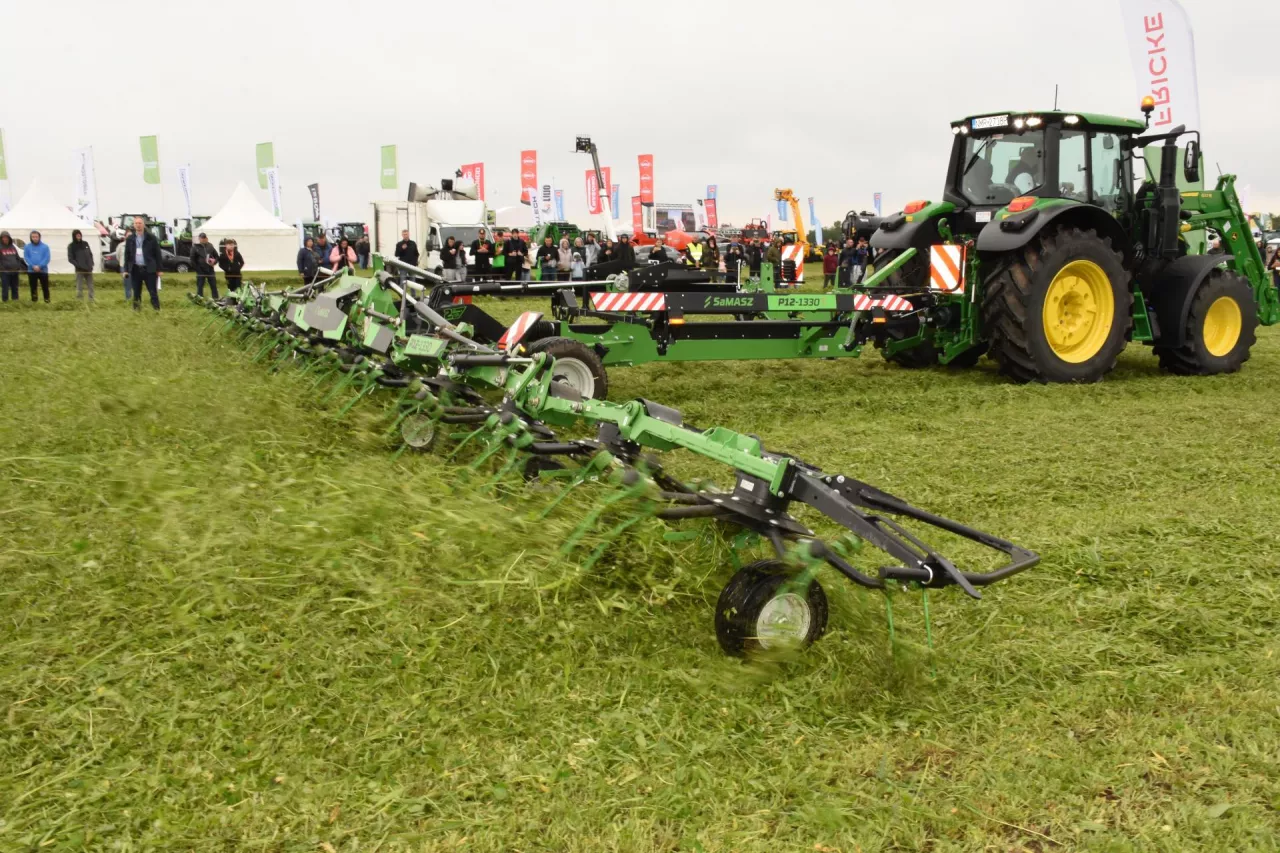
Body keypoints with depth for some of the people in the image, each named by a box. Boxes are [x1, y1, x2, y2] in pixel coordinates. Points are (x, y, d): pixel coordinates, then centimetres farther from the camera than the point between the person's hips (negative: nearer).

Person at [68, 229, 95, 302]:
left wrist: (91, 264, 3)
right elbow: (70, 259, -3)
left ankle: (91, 301, 14)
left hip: (89, 269, 4)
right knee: (80, 288, -7)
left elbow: (90, 254, 17)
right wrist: (78, 265, -15)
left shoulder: (85, 244, 11)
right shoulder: (71, 246, 0)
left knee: (90, 287, 7)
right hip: (79, 270, -4)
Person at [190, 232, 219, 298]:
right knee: (200, 287, 3)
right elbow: (192, 260, -3)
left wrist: (214, 261, -9)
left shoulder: (210, 246, 7)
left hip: (210, 270, 3)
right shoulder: (195, 247, -3)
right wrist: (197, 269, -9)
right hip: (201, 271, -3)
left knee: (214, 286, 7)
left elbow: (216, 256, 13)